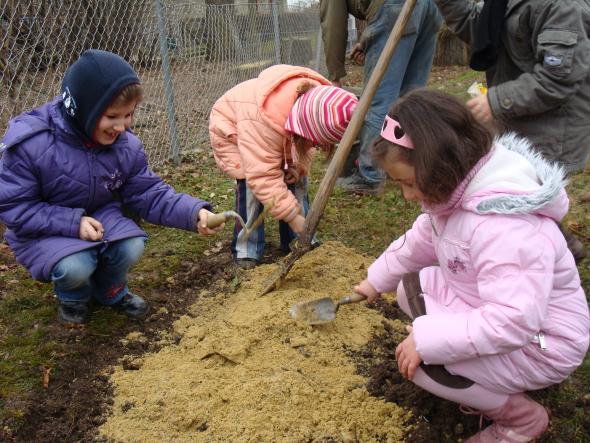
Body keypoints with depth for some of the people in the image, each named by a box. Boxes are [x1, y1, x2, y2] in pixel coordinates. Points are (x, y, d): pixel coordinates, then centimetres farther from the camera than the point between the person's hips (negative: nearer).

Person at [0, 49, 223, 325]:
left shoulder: (127, 146, -11)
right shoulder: (30, 144, -25)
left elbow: (149, 194, -9)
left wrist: (194, 212, -28)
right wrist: (72, 222, -30)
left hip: (100, 216, 4)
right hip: (43, 229, -3)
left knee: (131, 248, -24)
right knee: (75, 267, -31)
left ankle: (110, 291, 12)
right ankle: (72, 297, 9)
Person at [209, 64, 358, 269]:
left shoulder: (318, 98, -25)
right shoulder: (261, 121, -47)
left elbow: (306, 144, -4)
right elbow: (264, 177, -42)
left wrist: (300, 165, -22)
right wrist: (294, 217, -38)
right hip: (232, 131, -6)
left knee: (296, 177, -4)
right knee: (251, 185, -22)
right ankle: (246, 250, -6)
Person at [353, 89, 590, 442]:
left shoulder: (504, 228, -37)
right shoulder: (458, 191, -6)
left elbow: (513, 322, -38)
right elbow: (421, 241, 12)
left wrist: (427, 339, -34)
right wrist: (377, 279, 18)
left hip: (538, 342, -9)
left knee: (421, 360, -23)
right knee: (410, 289, 10)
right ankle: (494, 377, 11)